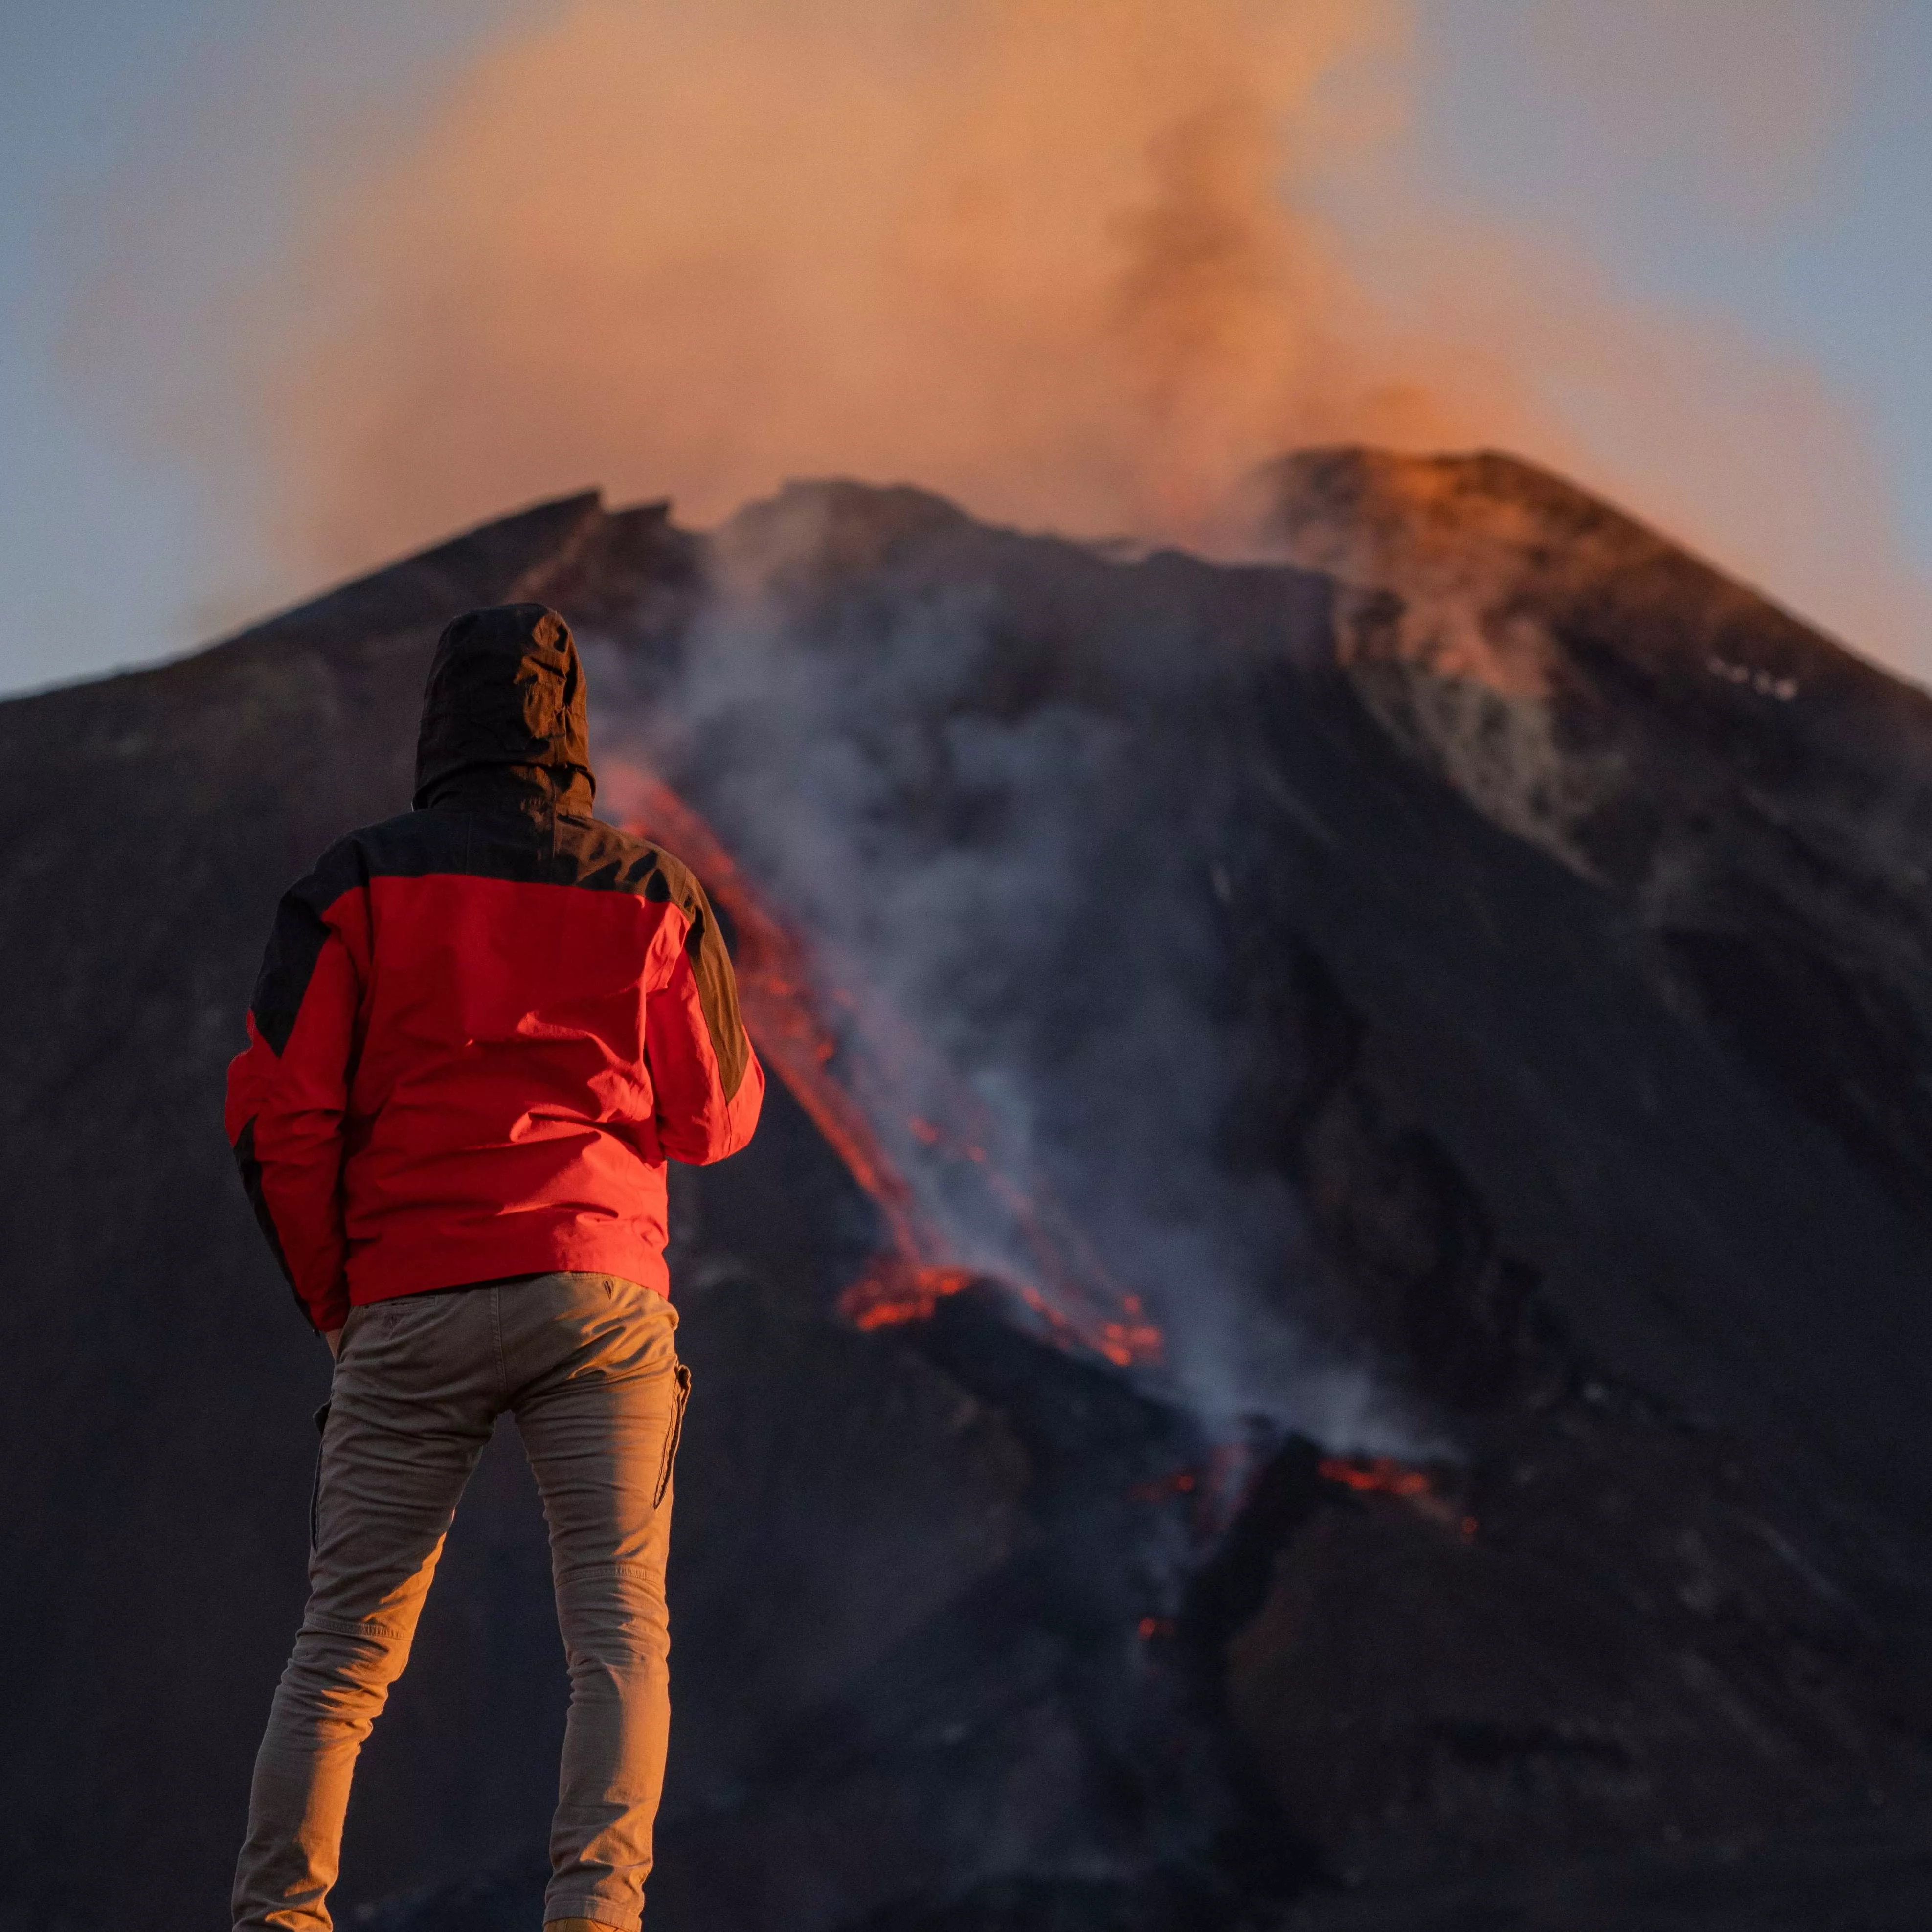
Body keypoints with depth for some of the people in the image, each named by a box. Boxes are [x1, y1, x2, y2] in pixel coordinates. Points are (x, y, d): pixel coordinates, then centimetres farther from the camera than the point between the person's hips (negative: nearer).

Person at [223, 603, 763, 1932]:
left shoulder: (361, 883, 5)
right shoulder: (649, 891, 7)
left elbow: (278, 1114, -1)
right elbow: (718, 1117, 12)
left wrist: (335, 1299, 10)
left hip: (408, 1305, 1)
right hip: (597, 1295, 0)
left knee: (343, 1651, 6)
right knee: (621, 1638, -4)